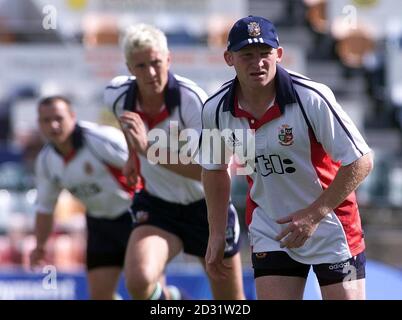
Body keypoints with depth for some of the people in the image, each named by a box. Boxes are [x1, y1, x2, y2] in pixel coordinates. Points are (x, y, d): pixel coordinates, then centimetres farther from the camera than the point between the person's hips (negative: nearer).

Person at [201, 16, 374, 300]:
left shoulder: (312, 98, -20)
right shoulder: (215, 110, -7)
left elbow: (361, 161, -17)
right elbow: (215, 169, 12)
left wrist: (313, 215, -20)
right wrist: (217, 233, 10)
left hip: (331, 228, -3)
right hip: (269, 231, 3)